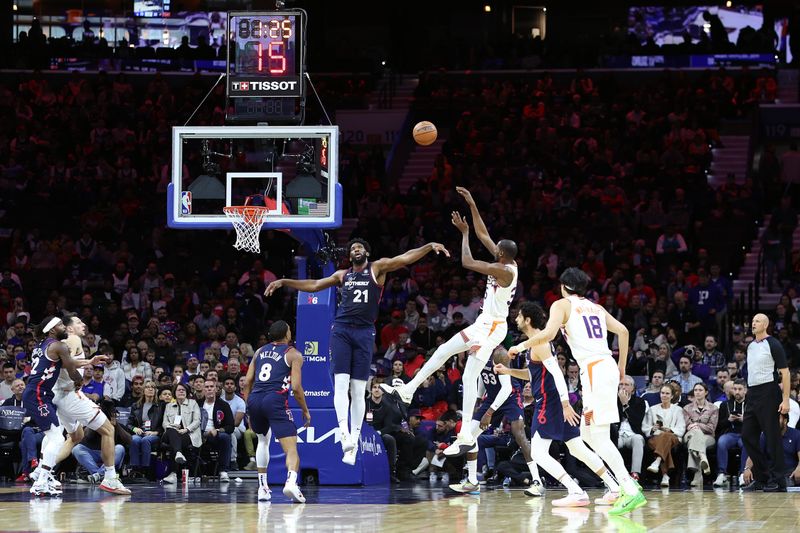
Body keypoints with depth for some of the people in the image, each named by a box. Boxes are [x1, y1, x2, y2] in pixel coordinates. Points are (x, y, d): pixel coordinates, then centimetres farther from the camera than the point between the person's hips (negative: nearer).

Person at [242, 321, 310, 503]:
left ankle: (262, 488, 28)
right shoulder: (293, 354, 7)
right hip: (275, 399, -5)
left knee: (263, 440, 31)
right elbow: (296, 387, -2)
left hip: (254, 399, 5)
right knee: (291, 448, -9)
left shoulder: (260, 351, 21)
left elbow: (247, 382, 16)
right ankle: (291, 480, -39)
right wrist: (306, 411, 10)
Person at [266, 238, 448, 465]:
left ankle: (354, 441, 2)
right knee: (341, 383, -14)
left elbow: (405, 258, -4)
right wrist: (284, 282, 25)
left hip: (364, 332, -2)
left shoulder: (377, 268, 7)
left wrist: (430, 247, -18)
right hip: (341, 330, 2)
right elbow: (314, 285, 27)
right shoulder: (342, 275, 18)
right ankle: (345, 432, -23)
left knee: (358, 390, 0)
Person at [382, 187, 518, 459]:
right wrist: (471, 204, 11)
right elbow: (483, 235, 13)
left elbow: (467, 263, -24)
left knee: (469, 378, -11)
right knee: (442, 352, 17)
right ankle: (407, 391, 27)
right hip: (484, 324, 10)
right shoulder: (506, 263, 4)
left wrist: (464, 233, -11)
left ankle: (466, 436, -11)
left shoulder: (504, 270, -22)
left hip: (491, 328, -10)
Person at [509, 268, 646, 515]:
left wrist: (522, 345, 2)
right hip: (608, 367, 8)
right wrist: (622, 365, 26)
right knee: (588, 433, 16)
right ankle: (627, 485, 10)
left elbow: (548, 333, -12)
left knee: (599, 437, -9)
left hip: (594, 371, -8)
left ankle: (631, 492, -18)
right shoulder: (596, 307, 23)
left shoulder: (562, 305, 3)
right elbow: (623, 331, 19)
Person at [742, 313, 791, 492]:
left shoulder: (773, 345, -7)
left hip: (768, 393, -8)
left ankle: (778, 481, -2)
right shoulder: (750, 346, 15)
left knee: (772, 437, -6)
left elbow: (785, 372, -10)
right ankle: (761, 477, 14)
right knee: (747, 436, 5)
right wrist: (750, 393, 15)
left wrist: (785, 399, -16)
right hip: (752, 395, 8)